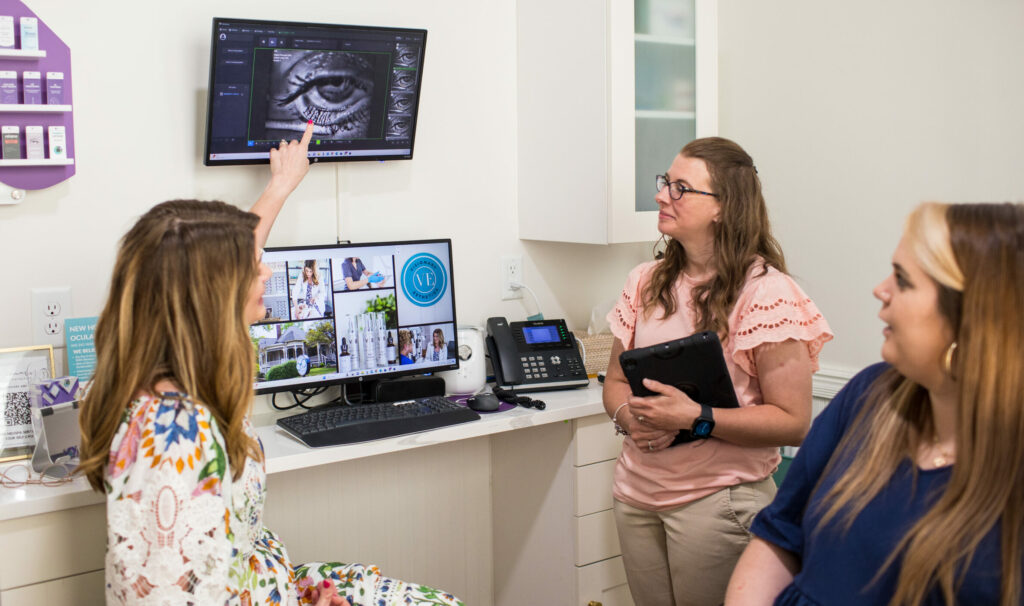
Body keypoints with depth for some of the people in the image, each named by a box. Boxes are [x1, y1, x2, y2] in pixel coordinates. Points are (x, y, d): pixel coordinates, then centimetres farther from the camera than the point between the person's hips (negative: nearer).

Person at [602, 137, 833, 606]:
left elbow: (793, 422, -15)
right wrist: (630, 418, -9)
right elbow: (615, 381, 14)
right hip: (637, 493, 6)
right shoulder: (645, 282, 7)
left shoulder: (766, 293, -12)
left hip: (717, 500, -5)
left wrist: (693, 417, -23)